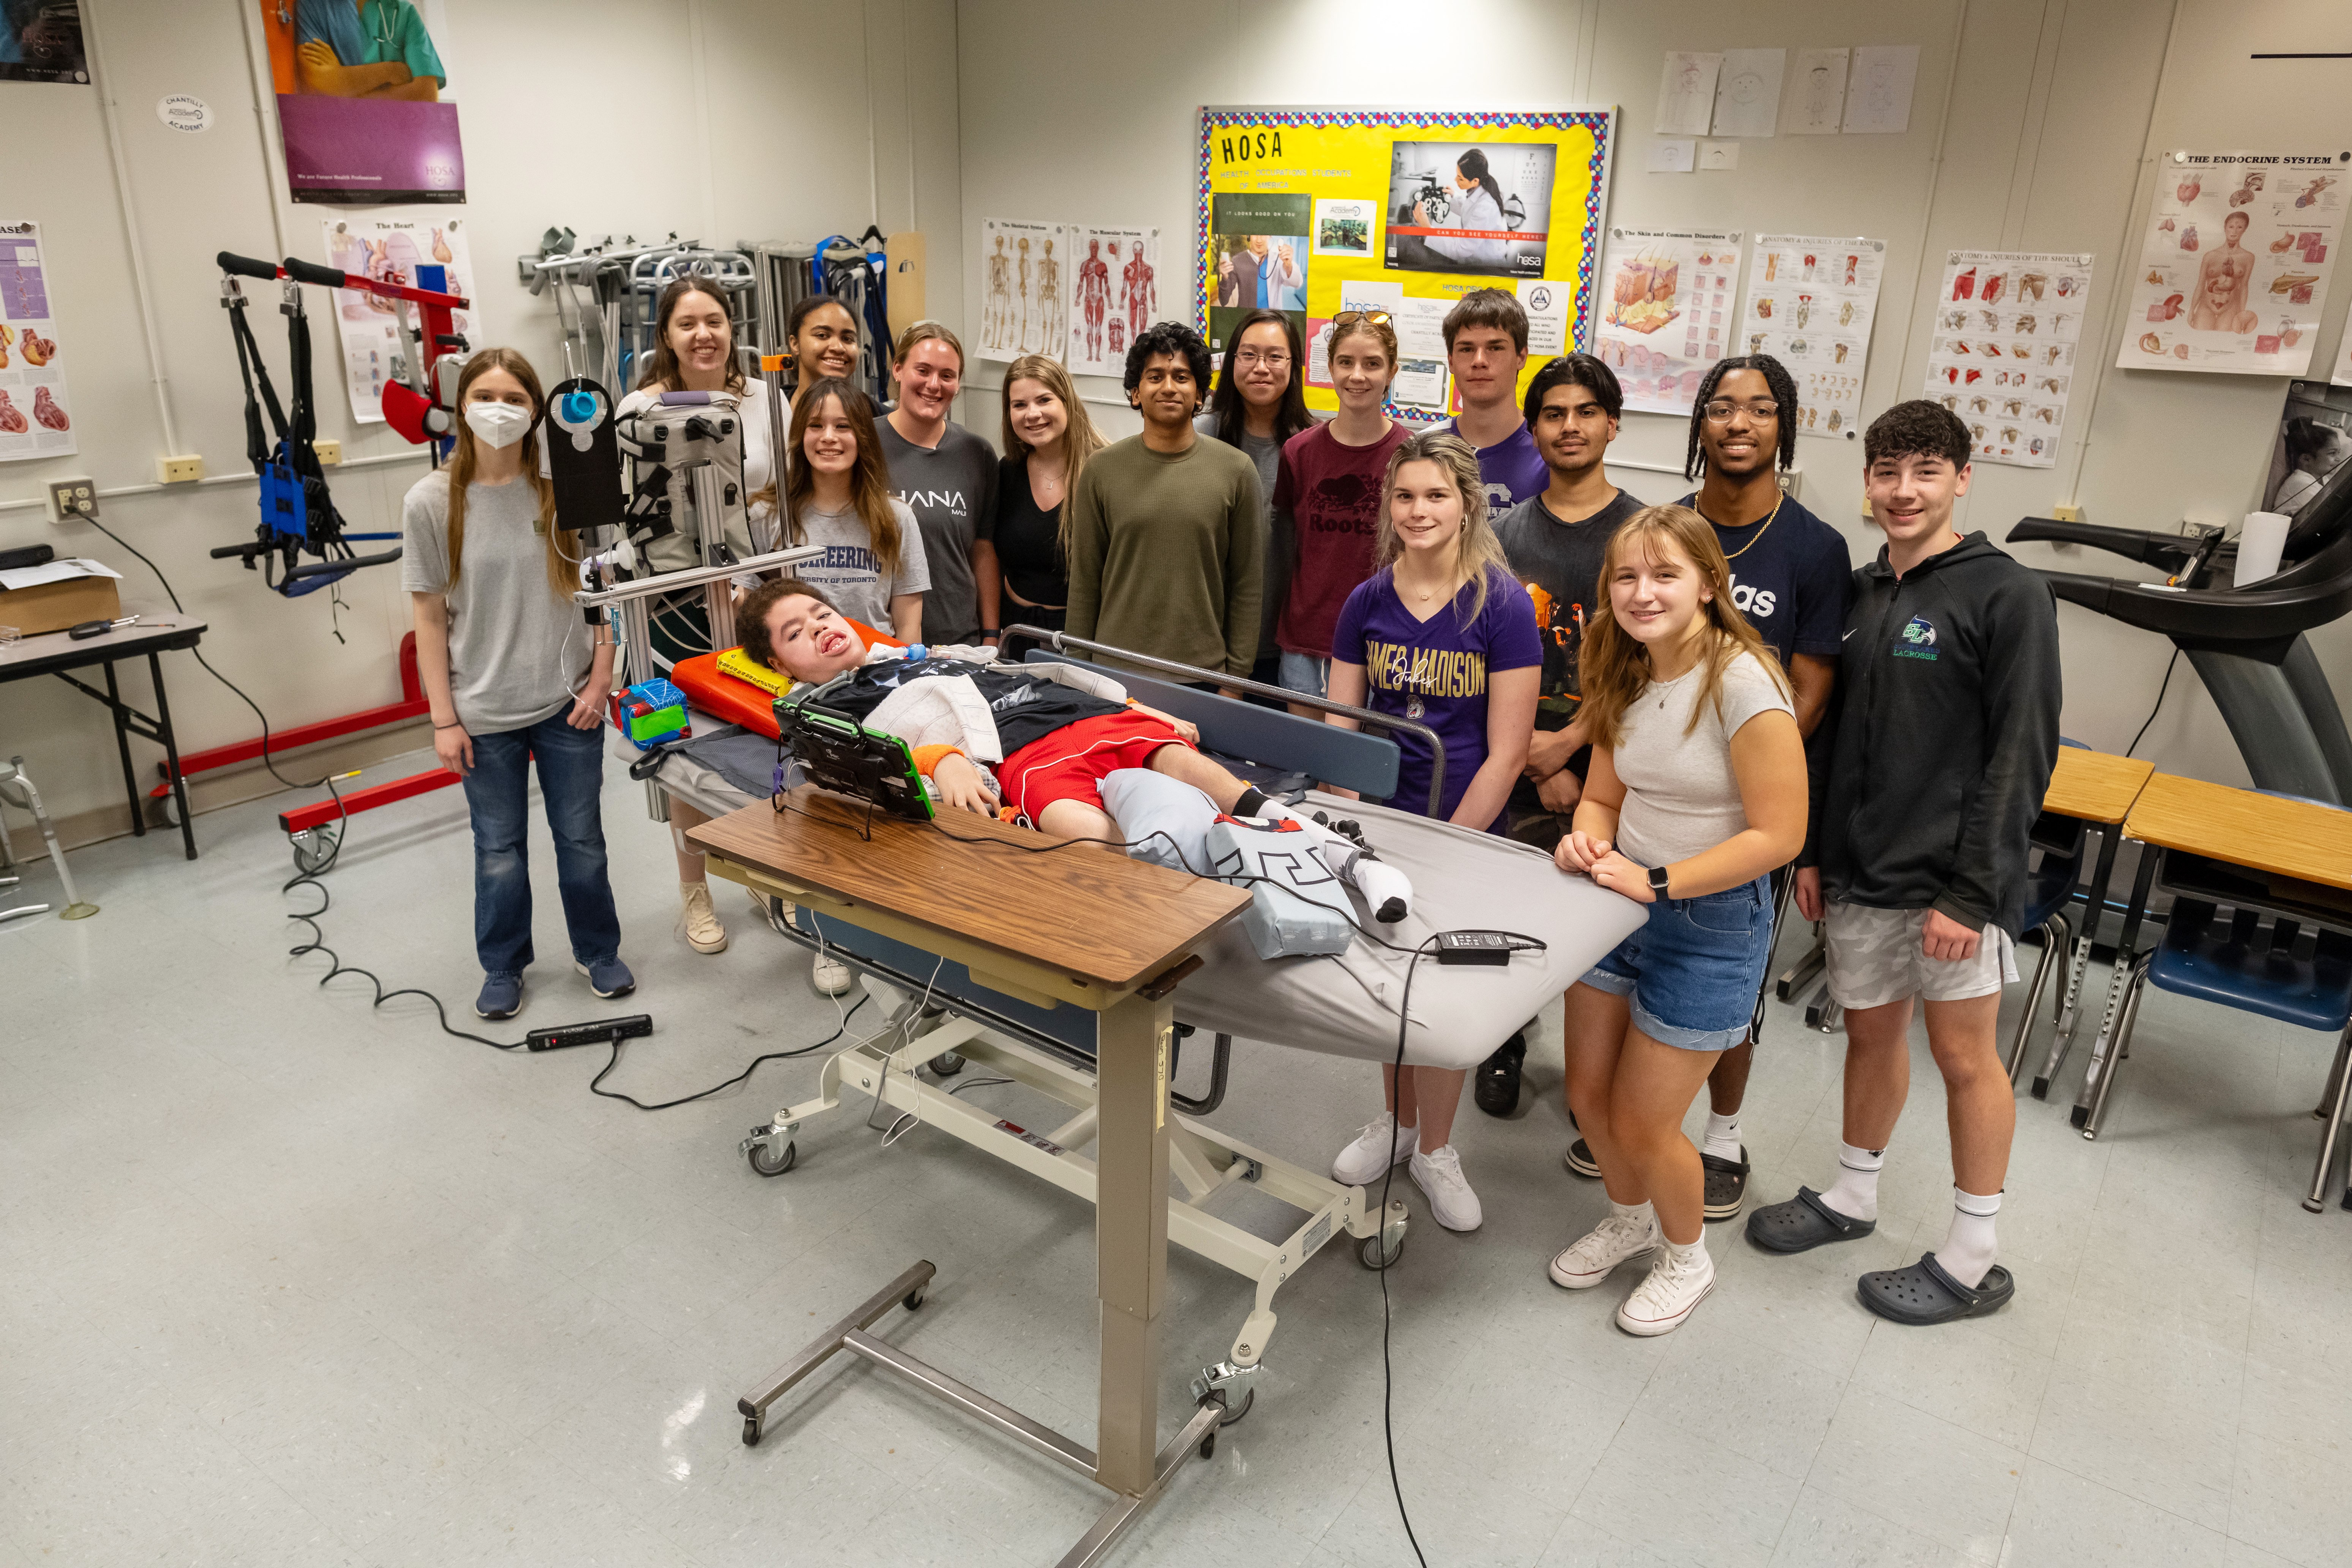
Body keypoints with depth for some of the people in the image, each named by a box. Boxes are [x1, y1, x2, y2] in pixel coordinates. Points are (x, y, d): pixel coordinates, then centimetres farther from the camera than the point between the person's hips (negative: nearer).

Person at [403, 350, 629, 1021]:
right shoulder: (432, 501, -6)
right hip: (484, 711, 0)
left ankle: (598, 952, 32)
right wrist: (444, 719, -5)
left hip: (567, 703, 1)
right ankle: (503, 967, 32)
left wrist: (600, 680, -3)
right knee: (499, 849, 12)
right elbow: (430, 617, -3)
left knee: (581, 839, 12)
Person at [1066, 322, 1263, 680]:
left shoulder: (1236, 470, 0)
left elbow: (1247, 584, 1)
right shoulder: (1102, 469, 2)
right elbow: (1084, 581, 5)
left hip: (1204, 674, 0)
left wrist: (1237, 678, -2)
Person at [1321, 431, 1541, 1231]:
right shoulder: (1367, 602, 1)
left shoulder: (1503, 606, -12)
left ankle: (1435, 1150, 26)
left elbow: (1506, 753, -12)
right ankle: (1396, 1121, 37)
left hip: (1468, 828, -3)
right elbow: (1338, 726, 5)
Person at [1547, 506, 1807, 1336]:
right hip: (1621, 901, 7)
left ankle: (1687, 1257, 35)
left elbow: (1778, 835, -22)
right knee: (1588, 1096, 15)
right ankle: (1630, 1217, 46)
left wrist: (1657, 883, -22)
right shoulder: (1625, 679, 2)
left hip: (1712, 922, -6)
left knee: (1641, 1124, 4)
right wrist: (1587, 840, -11)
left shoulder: (1743, 685, -22)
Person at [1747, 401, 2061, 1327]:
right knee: (1870, 1032, 17)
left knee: (1963, 1053, 4)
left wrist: (1972, 890, -17)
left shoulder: (2009, 595, -9)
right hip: (1863, 868, 6)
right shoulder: (1862, 592, 10)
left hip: (1953, 875, -5)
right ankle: (1852, 1197, 35)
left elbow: (2021, 756, -13)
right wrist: (1815, 851, 13)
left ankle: (1972, 1261, 18)